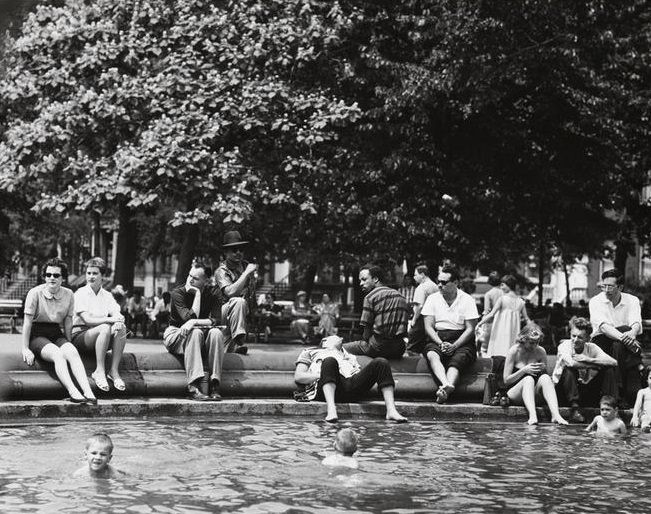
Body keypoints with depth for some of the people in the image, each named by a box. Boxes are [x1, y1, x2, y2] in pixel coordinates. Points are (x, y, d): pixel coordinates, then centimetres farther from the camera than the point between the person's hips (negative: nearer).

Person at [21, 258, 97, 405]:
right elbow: (27, 322, -6)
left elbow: (68, 322, 10)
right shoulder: (35, 293, -8)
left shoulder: (68, 295, 3)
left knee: (72, 352, -28)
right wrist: (25, 348, -8)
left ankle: (88, 393, -43)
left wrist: (68, 344, 5)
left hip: (56, 334, 4)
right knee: (57, 354, -34)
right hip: (37, 334, -3)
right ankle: (73, 392, -50)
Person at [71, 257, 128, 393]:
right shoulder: (81, 294, -3)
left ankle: (114, 371, -25)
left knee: (121, 328, -26)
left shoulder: (107, 295, 14)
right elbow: (87, 319, -15)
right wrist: (110, 320, -28)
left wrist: (118, 321, -27)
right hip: (79, 335, -5)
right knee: (105, 328, -35)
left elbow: (116, 314, -2)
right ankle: (99, 372, -30)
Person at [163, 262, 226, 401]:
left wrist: (195, 322, -32)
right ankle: (194, 387, -46)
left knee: (216, 333, -29)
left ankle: (215, 386, -34)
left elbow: (215, 320, -16)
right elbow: (190, 317, -24)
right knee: (195, 332, -35)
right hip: (175, 335, -3)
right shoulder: (178, 293, -12)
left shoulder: (213, 294, -3)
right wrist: (197, 293, -21)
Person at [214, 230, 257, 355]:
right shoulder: (221, 271, -6)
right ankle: (238, 342, -41)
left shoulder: (246, 266, 12)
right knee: (238, 301, -33)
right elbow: (230, 292, -24)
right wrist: (246, 273, -21)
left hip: (247, 312, 7)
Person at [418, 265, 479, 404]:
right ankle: (447, 386, -57)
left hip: (461, 341, -2)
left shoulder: (467, 300, 3)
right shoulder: (432, 299, 10)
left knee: (457, 360, -34)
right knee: (432, 355, -33)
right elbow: (428, 327, 4)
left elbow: (470, 329, -2)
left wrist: (454, 346, -17)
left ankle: (444, 391, -59)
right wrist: (441, 343, -14)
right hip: (437, 339, 2)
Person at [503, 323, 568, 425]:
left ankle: (556, 415, -44)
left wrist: (544, 369, -10)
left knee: (545, 378, -26)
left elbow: (546, 375, 13)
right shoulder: (514, 351, -8)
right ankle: (532, 416, -55)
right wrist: (524, 370, -21)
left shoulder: (541, 352, 3)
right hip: (515, 391, -3)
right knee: (528, 379, -34)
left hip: (534, 392, 3)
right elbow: (506, 380, -7)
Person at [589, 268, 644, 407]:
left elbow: (636, 323, -15)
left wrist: (632, 333, -40)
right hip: (602, 342, -2)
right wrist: (622, 337, -39)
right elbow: (603, 326, -21)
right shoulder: (596, 301, -4)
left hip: (621, 344, 2)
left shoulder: (632, 300, 3)